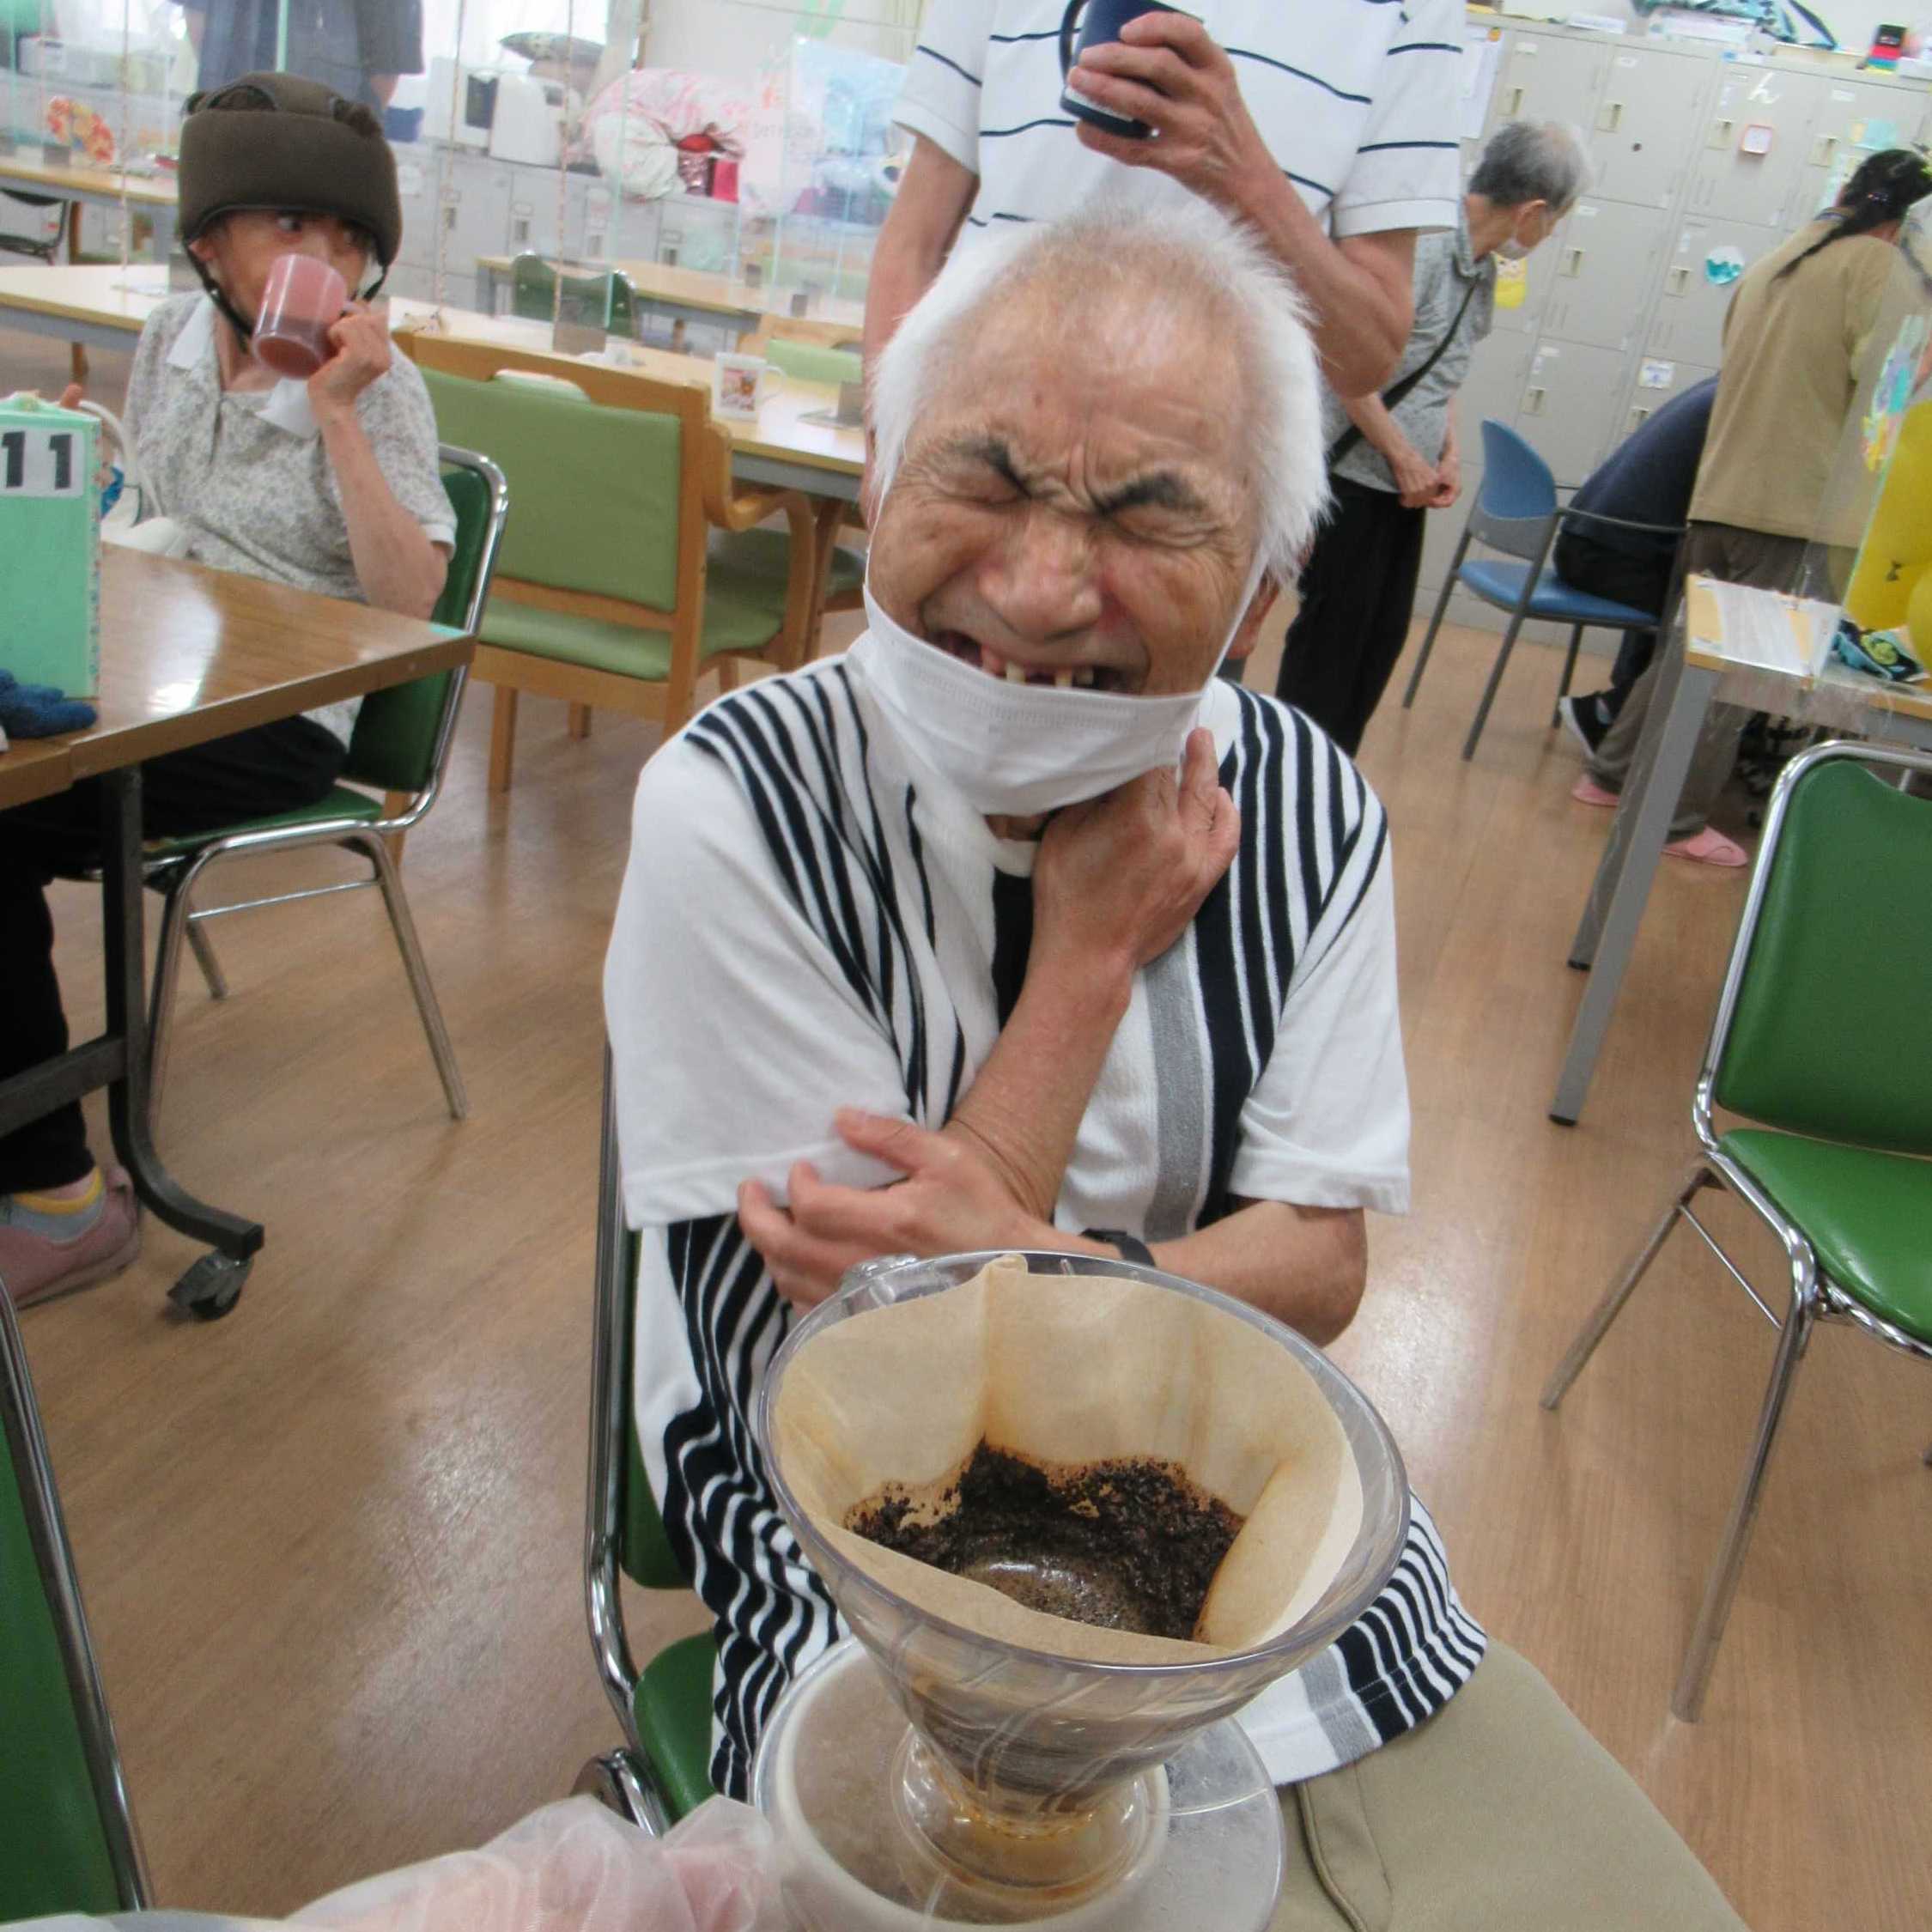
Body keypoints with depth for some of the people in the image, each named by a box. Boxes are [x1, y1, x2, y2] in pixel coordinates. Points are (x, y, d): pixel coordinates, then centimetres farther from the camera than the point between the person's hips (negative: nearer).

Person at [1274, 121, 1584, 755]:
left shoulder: (1482, 270, 10)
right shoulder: (1421, 244, -19)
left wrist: (1446, 456, 7)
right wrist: (1404, 456, -15)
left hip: (1405, 484, 9)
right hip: (1349, 473, -9)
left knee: (1384, 633, 12)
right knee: (1332, 632, -1)